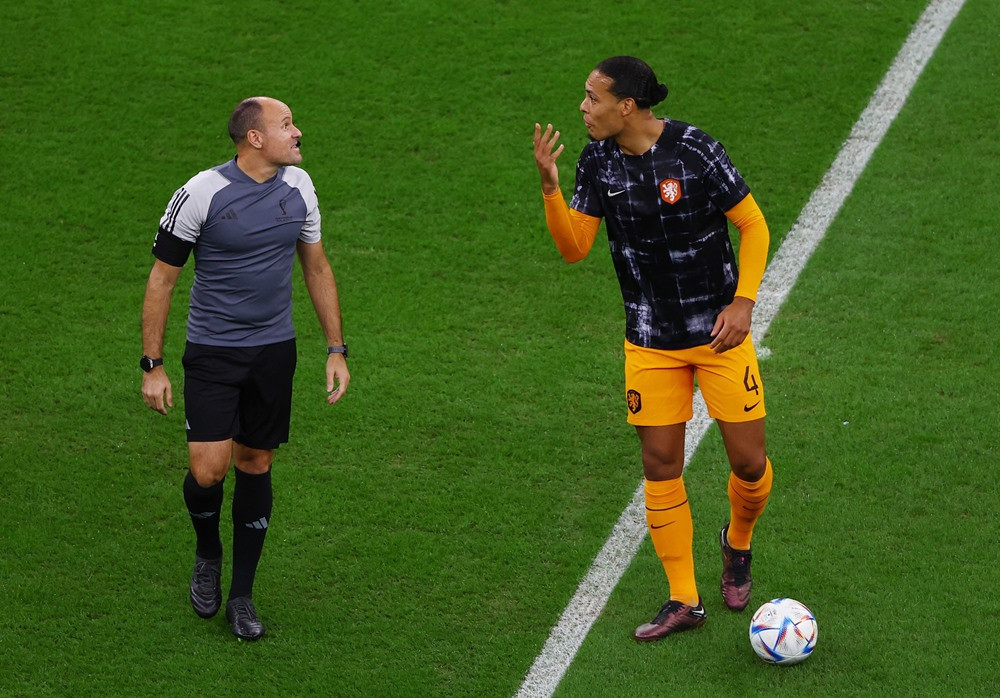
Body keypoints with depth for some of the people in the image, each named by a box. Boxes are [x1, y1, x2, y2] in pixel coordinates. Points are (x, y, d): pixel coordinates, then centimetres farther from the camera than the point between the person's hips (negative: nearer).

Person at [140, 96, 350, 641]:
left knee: (256, 465, 8)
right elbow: (162, 277, -6)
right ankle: (207, 554, 20)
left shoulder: (297, 186, 1)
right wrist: (152, 365, -8)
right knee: (208, 470, -13)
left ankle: (241, 596, 20)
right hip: (211, 352, -4)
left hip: (274, 350, 4)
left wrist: (337, 349, 9)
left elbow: (316, 268, 13)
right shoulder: (201, 193, -14)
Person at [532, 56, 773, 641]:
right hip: (650, 341, 4)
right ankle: (684, 601, 14)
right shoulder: (598, 161, -2)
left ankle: (738, 545, 33)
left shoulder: (694, 150, -16)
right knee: (661, 466, 2)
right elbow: (574, 247, 0)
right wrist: (550, 185, -14)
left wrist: (743, 301, -17)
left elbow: (753, 224, -8)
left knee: (749, 463, 0)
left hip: (718, 330, -3)